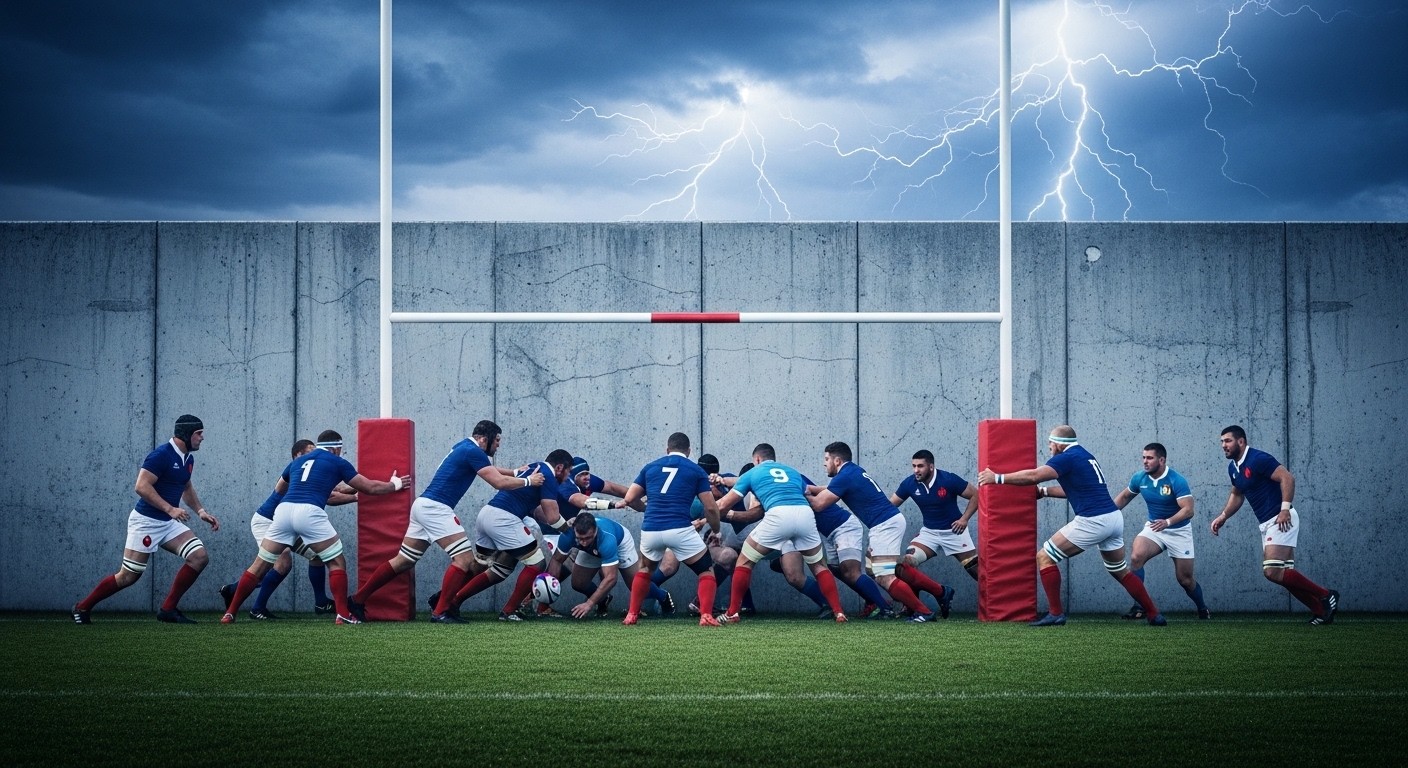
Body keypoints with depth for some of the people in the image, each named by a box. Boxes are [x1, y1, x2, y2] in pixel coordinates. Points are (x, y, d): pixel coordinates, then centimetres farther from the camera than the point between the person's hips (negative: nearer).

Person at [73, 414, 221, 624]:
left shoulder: (188, 459, 9)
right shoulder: (161, 455, -18)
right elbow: (141, 486, -24)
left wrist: (200, 511, 14)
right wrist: (170, 509, -26)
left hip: (168, 523, 8)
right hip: (146, 522, -8)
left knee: (200, 557, -7)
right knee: (128, 576, -4)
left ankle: (168, 609, -1)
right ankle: (82, 608, 14)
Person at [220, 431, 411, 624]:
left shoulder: (298, 461, 29)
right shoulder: (337, 463, 16)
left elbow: (278, 489, 45)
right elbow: (370, 487, 20)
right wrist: (395, 485, 39)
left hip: (283, 510, 4)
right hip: (309, 513, -4)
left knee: (259, 565, 10)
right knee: (337, 563, 10)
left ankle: (230, 613, 7)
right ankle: (343, 613, 1)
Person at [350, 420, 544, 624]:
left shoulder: (465, 447, 18)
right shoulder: (473, 452, -11)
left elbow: (490, 469, 35)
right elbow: (499, 483, -13)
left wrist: (515, 472, 26)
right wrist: (528, 481, 0)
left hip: (424, 506, 10)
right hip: (435, 508, -10)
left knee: (403, 561, 13)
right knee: (464, 559, -10)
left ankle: (358, 599, 15)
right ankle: (439, 613, -11)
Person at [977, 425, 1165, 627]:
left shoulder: (1067, 458, -5)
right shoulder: (1085, 456, 21)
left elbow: (1033, 476, -14)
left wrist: (997, 478, -7)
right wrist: (1044, 492, 34)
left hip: (1092, 521, -9)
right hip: (1114, 518, 9)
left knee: (1044, 557, 0)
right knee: (1121, 571, 24)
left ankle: (1055, 613, -5)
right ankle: (1154, 614, 19)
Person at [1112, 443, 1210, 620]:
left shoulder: (1177, 481, -22)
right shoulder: (1139, 478, -7)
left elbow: (1188, 510, -30)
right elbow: (1124, 496, 12)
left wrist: (1168, 522, -45)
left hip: (1179, 531, -3)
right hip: (1153, 528, 3)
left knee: (1185, 579, 2)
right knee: (1136, 556, -26)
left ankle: (1203, 610, 33)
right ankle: (1139, 606, -20)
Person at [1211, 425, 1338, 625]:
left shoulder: (1258, 459, -14)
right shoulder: (1233, 468, 14)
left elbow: (1287, 478, -21)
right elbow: (1237, 494, 30)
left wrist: (1285, 509, -28)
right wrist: (1223, 516, 19)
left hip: (1281, 520, -10)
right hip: (1267, 524, 10)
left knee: (1272, 571, -17)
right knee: (1285, 574, 5)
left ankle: (1325, 596, -8)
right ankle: (1322, 611, 11)